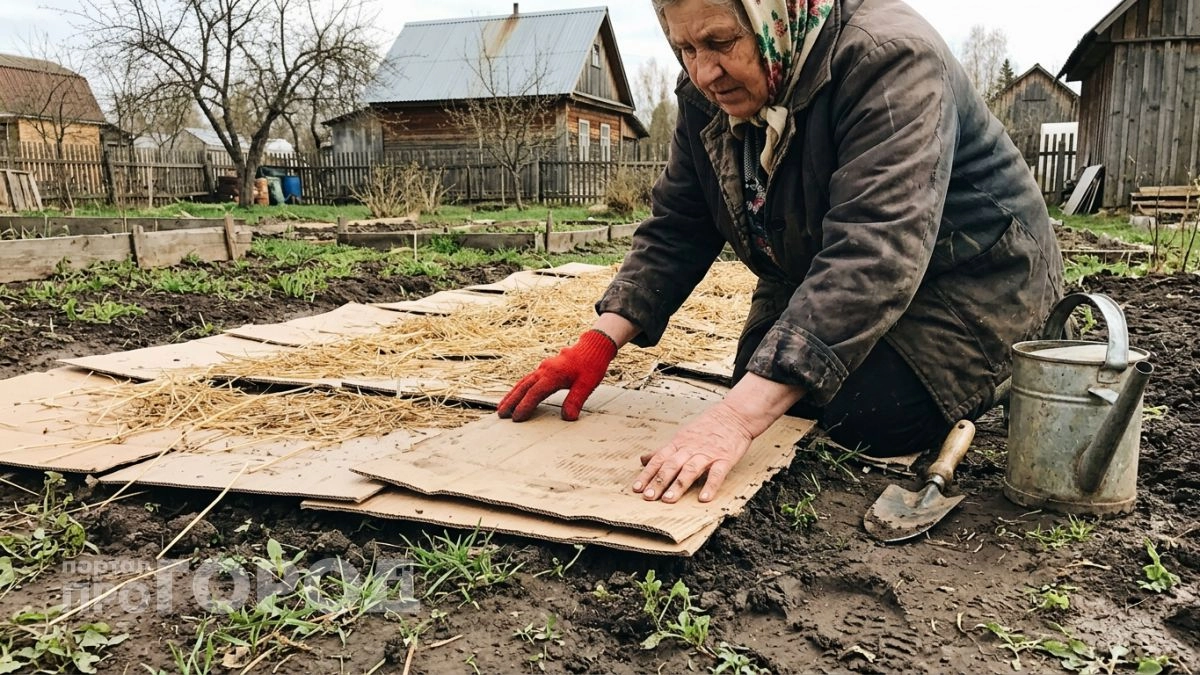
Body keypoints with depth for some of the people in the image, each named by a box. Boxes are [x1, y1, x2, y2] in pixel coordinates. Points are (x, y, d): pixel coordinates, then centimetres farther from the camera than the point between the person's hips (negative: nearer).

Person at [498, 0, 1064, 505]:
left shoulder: (889, 58, -31)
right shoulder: (707, 94, -9)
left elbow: (871, 258, -42)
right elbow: (674, 230, -5)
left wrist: (738, 416, -50)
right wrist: (601, 340, -20)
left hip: (965, 277, -6)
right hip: (811, 280, 7)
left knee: (867, 415, -24)